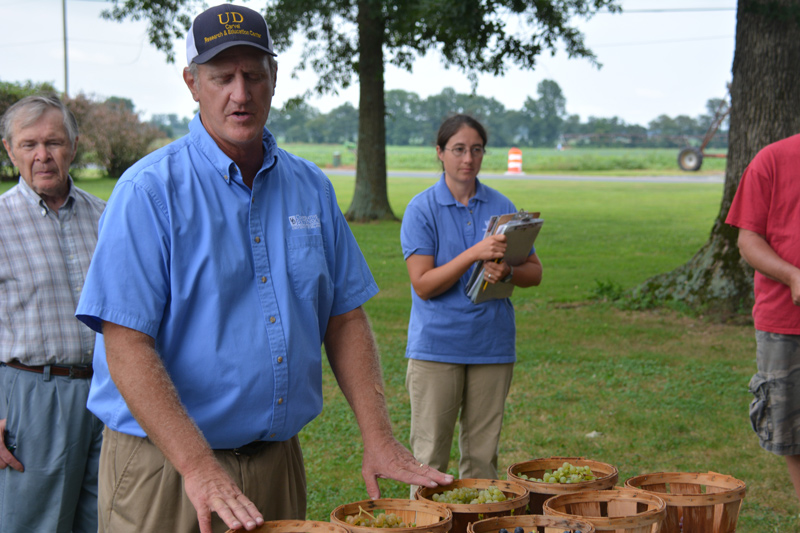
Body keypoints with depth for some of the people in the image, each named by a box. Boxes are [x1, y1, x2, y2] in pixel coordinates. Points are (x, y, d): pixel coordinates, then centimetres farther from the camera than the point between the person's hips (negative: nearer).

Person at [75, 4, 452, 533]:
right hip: (166, 467, -5)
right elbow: (126, 345, -17)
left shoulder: (310, 187, 6)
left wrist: (379, 439, -1)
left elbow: (346, 318, 9)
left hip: (279, 461, 5)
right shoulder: (151, 190, -11)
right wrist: (198, 467, -25)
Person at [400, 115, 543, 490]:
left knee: (482, 457, 9)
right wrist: (474, 254, -21)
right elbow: (423, 284, -10)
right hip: (436, 346, -3)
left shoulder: (501, 206, 8)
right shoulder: (422, 209, -3)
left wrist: (506, 272, -11)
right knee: (429, 458, 0)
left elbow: (534, 272, 11)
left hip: (492, 346, 3)